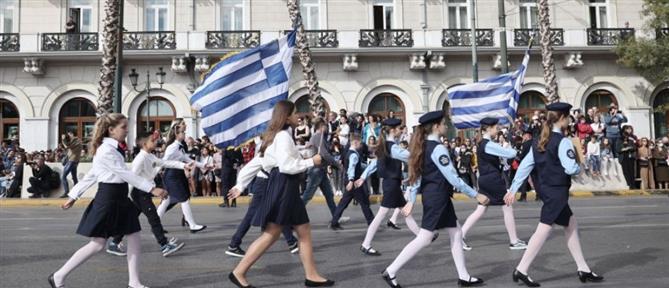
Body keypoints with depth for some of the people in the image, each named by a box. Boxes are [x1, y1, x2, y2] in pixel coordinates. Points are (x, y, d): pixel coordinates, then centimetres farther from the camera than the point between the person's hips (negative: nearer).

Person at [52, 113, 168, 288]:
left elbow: (91, 175, 16)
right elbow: (126, 174, -21)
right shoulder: (106, 150, -16)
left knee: (134, 238, 7)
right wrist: (152, 188, -23)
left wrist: (73, 196, 20)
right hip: (107, 198, -9)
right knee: (97, 245, -3)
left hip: (119, 198, 9)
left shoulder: (114, 148, 12)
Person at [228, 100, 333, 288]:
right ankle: (239, 272, 2)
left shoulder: (277, 135, 17)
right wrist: (311, 162, -13)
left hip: (286, 187, 11)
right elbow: (286, 166, -21)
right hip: (283, 186, -11)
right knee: (271, 234, -4)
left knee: (304, 231, 9)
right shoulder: (283, 136, -14)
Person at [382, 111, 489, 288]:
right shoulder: (438, 148, -19)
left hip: (432, 195, 10)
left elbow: (417, 175, 13)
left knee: (456, 233, 14)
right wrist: (476, 195, -13)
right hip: (437, 197, -10)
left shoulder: (424, 146, 10)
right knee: (424, 238, -5)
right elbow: (453, 179, -20)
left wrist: (411, 200, 16)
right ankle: (390, 272, 1)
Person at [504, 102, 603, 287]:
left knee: (571, 226, 17)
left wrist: (513, 190, 5)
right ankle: (521, 270, -4)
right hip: (557, 191, -9)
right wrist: (580, 168, 4)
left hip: (546, 190, 9)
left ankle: (583, 269, 23)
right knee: (544, 229, -6)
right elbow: (571, 168, -20)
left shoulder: (539, 142, 9)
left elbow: (524, 166, 5)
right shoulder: (563, 141, -14)